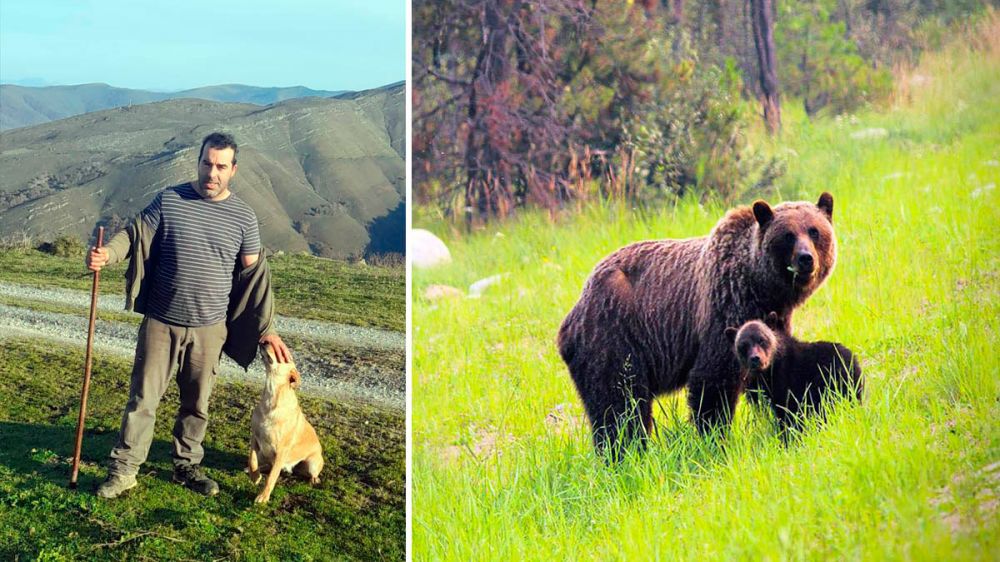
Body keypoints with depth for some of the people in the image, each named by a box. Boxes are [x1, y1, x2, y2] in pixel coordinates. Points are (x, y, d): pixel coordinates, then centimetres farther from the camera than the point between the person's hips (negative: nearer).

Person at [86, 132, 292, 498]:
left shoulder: (243, 217, 0)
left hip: (209, 328, 1)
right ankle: (123, 470, 6)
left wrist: (265, 328, 2)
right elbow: (136, 234, -1)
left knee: (197, 403, 12)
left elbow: (253, 273, 5)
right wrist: (107, 254, -23)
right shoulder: (169, 200, -2)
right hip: (160, 323, -1)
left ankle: (187, 466, 27)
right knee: (143, 398, 0)